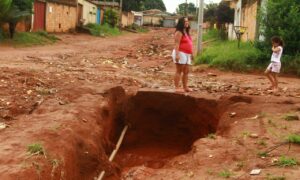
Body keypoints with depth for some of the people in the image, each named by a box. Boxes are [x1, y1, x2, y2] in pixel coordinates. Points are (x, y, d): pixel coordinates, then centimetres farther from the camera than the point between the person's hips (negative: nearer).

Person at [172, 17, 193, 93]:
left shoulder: (186, 32, 18)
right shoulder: (179, 32, -10)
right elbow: (177, 44, -18)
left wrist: (191, 54, 22)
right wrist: (177, 54, -26)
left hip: (187, 54, 9)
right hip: (181, 53, -9)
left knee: (186, 71, 9)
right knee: (179, 71, -8)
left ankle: (185, 87, 14)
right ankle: (177, 87, -6)